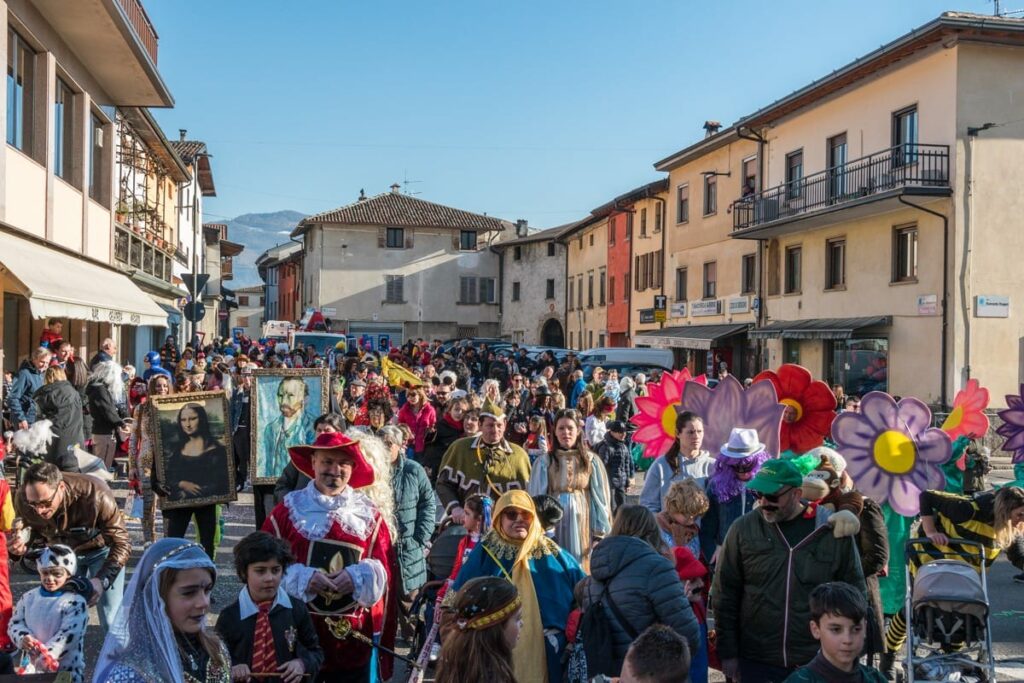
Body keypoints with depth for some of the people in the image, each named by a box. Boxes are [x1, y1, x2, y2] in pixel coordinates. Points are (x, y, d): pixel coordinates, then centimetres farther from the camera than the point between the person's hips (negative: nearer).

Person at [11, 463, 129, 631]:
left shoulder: (95, 495, -39)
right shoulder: (23, 500, -26)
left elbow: (121, 544, -29)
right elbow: (30, 534, -4)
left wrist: (101, 580, -43)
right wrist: (20, 547, -28)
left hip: (100, 549, -3)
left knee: (112, 621, -4)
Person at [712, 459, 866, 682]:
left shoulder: (834, 531, -4)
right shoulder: (743, 528, -4)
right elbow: (725, 595, 1)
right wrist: (728, 653, 0)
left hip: (818, 664, 0)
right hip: (755, 662, 0)